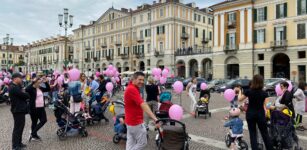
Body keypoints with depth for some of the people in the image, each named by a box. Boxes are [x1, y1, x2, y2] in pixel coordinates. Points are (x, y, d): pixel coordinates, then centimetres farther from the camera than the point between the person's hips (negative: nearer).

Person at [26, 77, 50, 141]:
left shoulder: (40, 88, 9)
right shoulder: (31, 89, -12)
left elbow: (48, 89, 16)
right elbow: (27, 89, -34)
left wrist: (46, 82, 4)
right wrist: (32, 82, -30)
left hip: (41, 108, 7)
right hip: (34, 109, -7)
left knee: (44, 120, 5)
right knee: (34, 122, 6)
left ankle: (33, 134, 18)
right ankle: (33, 134, 22)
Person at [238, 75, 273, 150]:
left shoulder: (248, 92, -8)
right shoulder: (264, 93, -7)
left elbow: (240, 99, 5)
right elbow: (267, 105, -11)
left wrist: (240, 92, 21)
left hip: (250, 114, 0)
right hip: (260, 114, 1)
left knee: (252, 133, 7)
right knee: (264, 133, 13)